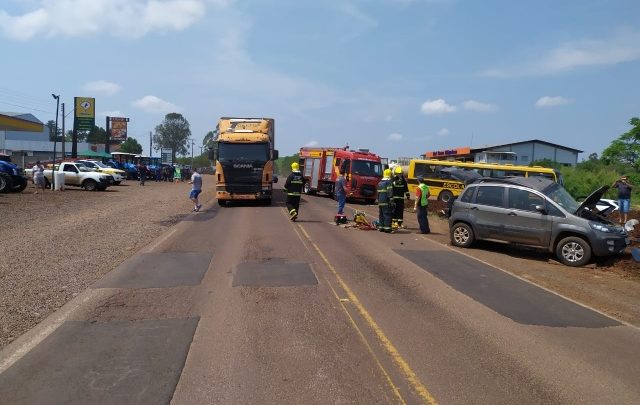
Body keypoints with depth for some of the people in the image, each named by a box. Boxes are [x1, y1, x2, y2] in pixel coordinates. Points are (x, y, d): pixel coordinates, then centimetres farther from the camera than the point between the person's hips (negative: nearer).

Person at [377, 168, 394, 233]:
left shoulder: (380, 183, 15)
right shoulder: (389, 182, -10)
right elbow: (390, 192, -16)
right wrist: (391, 201, -15)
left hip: (380, 202, 8)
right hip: (387, 202, -7)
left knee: (381, 214, 13)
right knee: (387, 214, -6)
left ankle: (381, 227, 16)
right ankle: (387, 227, -8)